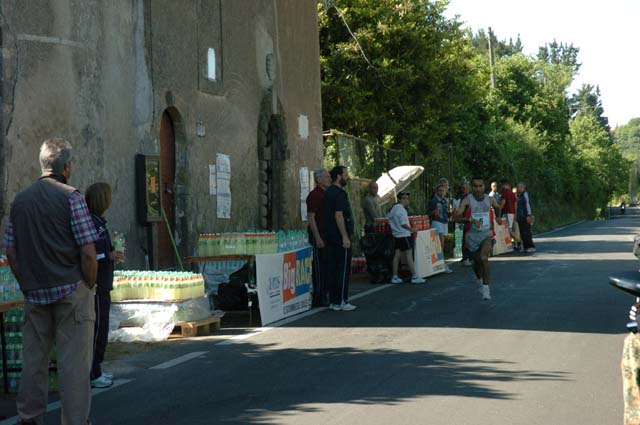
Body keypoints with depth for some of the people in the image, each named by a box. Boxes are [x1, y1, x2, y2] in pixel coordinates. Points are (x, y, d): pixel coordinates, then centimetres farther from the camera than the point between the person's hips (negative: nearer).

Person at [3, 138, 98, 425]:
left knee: (33, 359, 13)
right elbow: (88, 252, -13)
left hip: (34, 294, 5)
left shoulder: (20, 200, 9)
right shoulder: (70, 196, -8)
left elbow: (11, 253, 10)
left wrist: (27, 286, 17)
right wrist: (89, 286, -1)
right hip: (71, 291, -5)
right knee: (74, 362, -1)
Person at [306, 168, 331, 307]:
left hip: (327, 234, 9)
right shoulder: (314, 195, -12)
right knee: (318, 268, -5)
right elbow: (310, 217, -17)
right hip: (318, 235, -9)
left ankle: (323, 295, 18)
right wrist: (318, 238, -21)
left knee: (326, 266, 11)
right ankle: (318, 298, -1)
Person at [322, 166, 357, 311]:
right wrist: (345, 237, -21)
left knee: (332, 269, 10)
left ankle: (333, 301, 13)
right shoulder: (339, 193, -14)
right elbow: (338, 215, -21)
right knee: (343, 270, -4)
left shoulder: (327, 192, 15)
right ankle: (341, 301, -4)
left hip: (330, 238, 9)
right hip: (340, 238, -9)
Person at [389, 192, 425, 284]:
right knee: (409, 255, -6)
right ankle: (414, 277, -5)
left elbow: (391, 222, 18)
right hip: (404, 235, -9)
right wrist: (411, 229, -9)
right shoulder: (401, 209, -15)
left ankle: (395, 277, 8)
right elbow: (403, 224, -20)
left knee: (397, 255, 8)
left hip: (396, 234, 9)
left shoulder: (393, 208, 14)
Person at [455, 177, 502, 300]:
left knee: (484, 258, -22)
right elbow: (458, 217, -21)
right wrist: (471, 220, -35)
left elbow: (497, 207, 25)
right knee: (477, 261, 13)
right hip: (473, 235, 0)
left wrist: (497, 217, 10)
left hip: (487, 234, 0)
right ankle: (479, 279, 46)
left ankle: (486, 287, -17)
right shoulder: (467, 201, -10)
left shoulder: (490, 200, -1)